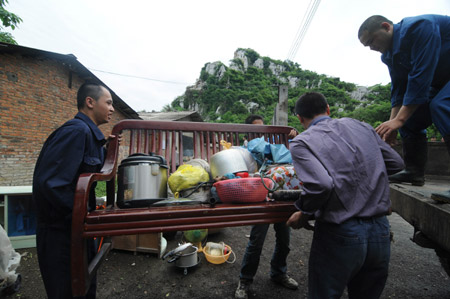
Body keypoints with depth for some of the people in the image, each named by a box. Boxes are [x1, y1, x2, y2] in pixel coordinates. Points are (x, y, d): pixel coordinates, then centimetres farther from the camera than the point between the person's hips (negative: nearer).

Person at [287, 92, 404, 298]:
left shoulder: (301, 143, -12)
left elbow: (321, 185, -25)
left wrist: (304, 213, -9)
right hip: (381, 231, 6)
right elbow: (396, 163, 12)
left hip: (341, 235, -5)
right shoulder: (360, 126, 6)